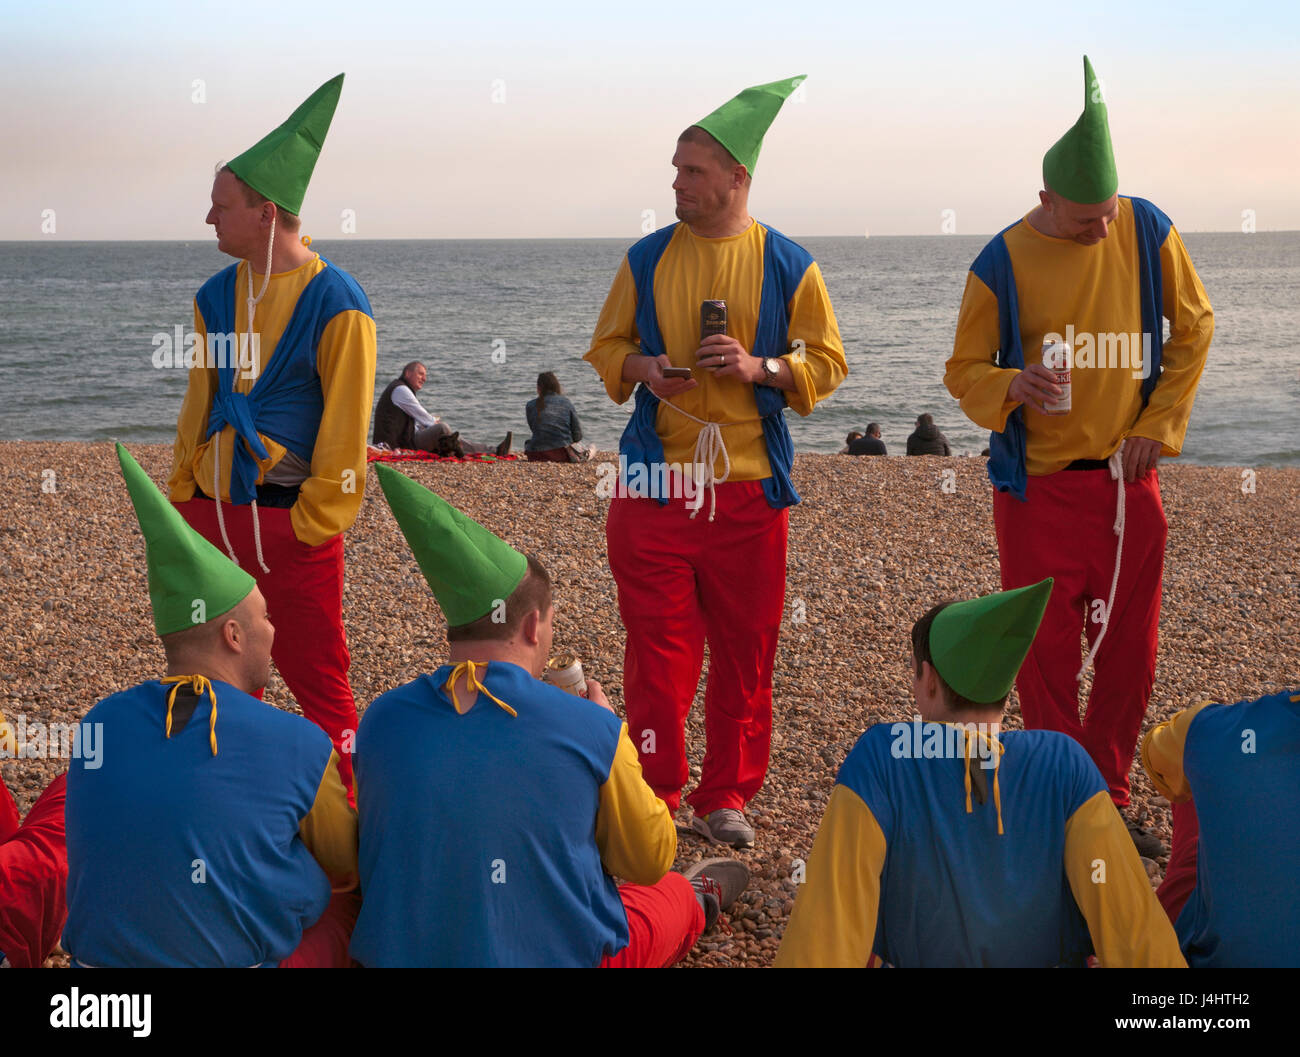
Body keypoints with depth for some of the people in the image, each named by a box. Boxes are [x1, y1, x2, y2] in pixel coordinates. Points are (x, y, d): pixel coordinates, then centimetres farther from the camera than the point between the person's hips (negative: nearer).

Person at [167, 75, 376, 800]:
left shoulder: (336, 303, -11)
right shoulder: (217, 297, 9)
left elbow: (344, 430, -12)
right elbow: (199, 408, 16)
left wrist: (311, 523, -13)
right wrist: (184, 496, 11)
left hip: (290, 523, -7)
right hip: (214, 514, 7)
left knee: (316, 678, -1)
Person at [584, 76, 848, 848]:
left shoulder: (787, 265, 2)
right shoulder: (647, 259, 7)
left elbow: (828, 362, 5)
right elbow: (607, 347, 15)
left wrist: (760, 367, -13)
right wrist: (641, 367, -7)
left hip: (748, 486, 0)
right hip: (657, 484, 1)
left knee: (744, 651, 6)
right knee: (657, 646, 0)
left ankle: (726, 796, 20)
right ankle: (655, 793, 12)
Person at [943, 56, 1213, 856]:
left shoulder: (1149, 232, -2)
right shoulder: (1003, 263, -8)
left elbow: (1194, 325, 8)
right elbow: (965, 370, -2)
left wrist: (1160, 423, -2)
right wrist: (1009, 387, -25)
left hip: (1129, 479, 3)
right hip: (1040, 485, -3)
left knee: (1130, 653, 8)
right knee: (1048, 655, -2)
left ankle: (1109, 800, 24)